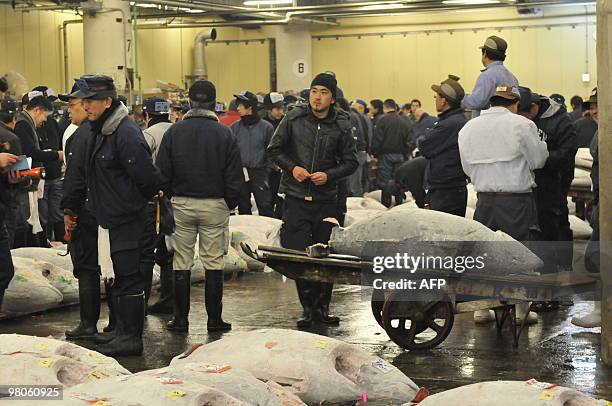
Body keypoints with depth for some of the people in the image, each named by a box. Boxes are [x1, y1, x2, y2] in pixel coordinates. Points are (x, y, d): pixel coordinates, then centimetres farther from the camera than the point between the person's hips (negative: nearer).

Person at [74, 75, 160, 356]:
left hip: (126, 221, -9)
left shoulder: (126, 134, -19)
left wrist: (132, 203, -3)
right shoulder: (101, 130, 11)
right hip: (110, 218, 9)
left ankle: (130, 338, 1)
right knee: (119, 277, 14)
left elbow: (148, 179, -20)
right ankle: (124, 332, 22)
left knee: (127, 277, -5)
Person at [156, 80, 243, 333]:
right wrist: (230, 203, 9)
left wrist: (168, 199, 12)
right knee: (214, 263, 5)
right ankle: (214, 319, 7)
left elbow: (162, 173, 0)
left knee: (181, 263, 7)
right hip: (215, 205, -1)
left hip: (181, 204, 1)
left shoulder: (174, 132, -1)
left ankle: (181, 319, 8)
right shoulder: (224, 134, -4)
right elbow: (234, 177, -4)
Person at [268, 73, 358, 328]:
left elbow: (350, 162, 6)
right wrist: (292, 167, -9)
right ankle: (308, 307, 7)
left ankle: (322, 307, 15)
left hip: (326, 199, 1)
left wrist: (329, 175, -10)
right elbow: (274, 150, 7)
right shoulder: (294, 118, 0)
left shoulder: (341, 126, 0)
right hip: (296, 198, 0)